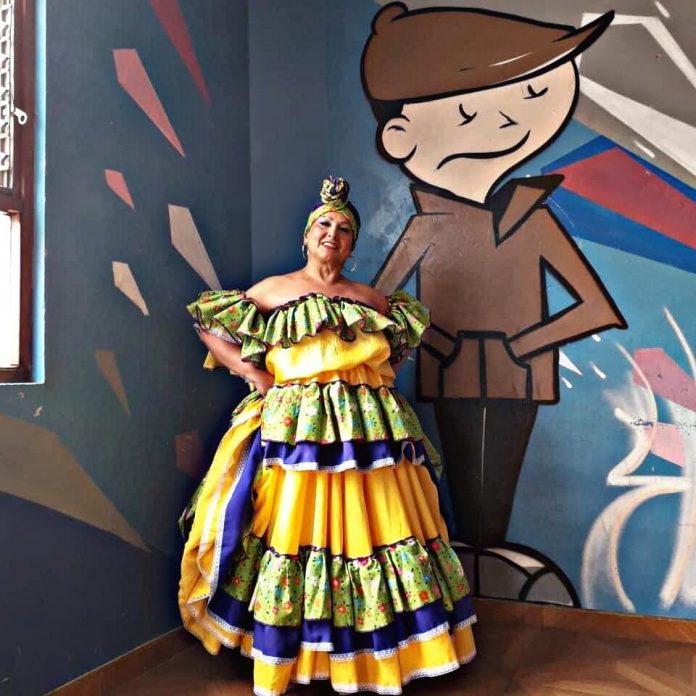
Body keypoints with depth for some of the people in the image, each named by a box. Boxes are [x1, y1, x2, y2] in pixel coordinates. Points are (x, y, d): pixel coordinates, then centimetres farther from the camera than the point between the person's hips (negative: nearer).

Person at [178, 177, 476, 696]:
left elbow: (407, 337, 30)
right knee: (293, 526, -2)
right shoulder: (273, 290, 7)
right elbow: (209, 327, 7)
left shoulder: (371, 299, 14)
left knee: (371, 523, 5)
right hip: (296, 427, -3)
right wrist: (253, 373, -3)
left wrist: (384, 374, 12)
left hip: (367, 429, 3)